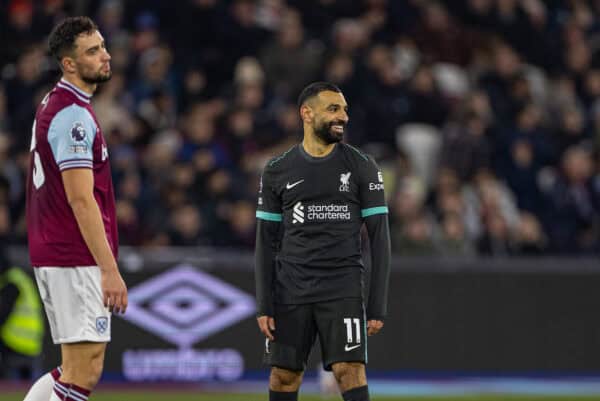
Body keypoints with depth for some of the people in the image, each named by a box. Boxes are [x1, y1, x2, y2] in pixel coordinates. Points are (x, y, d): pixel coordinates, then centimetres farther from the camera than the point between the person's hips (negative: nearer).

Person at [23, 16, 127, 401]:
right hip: (77, 261, -10)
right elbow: (80, 199, -20)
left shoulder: (52, 106, 17)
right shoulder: (73, 115, -15)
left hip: (53, 254, 10)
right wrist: (110, 269, -22)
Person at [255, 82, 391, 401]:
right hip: (290, 292, 2)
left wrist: (378, 306, -5)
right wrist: (264, 305, 0)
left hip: (343, 290, -2)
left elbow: (379, 239, 1)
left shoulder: (362, 168, 2)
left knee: (350, 370, -13)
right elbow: (267, 243, 8)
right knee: (283, 375, 3)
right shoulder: (277, 171, 6)